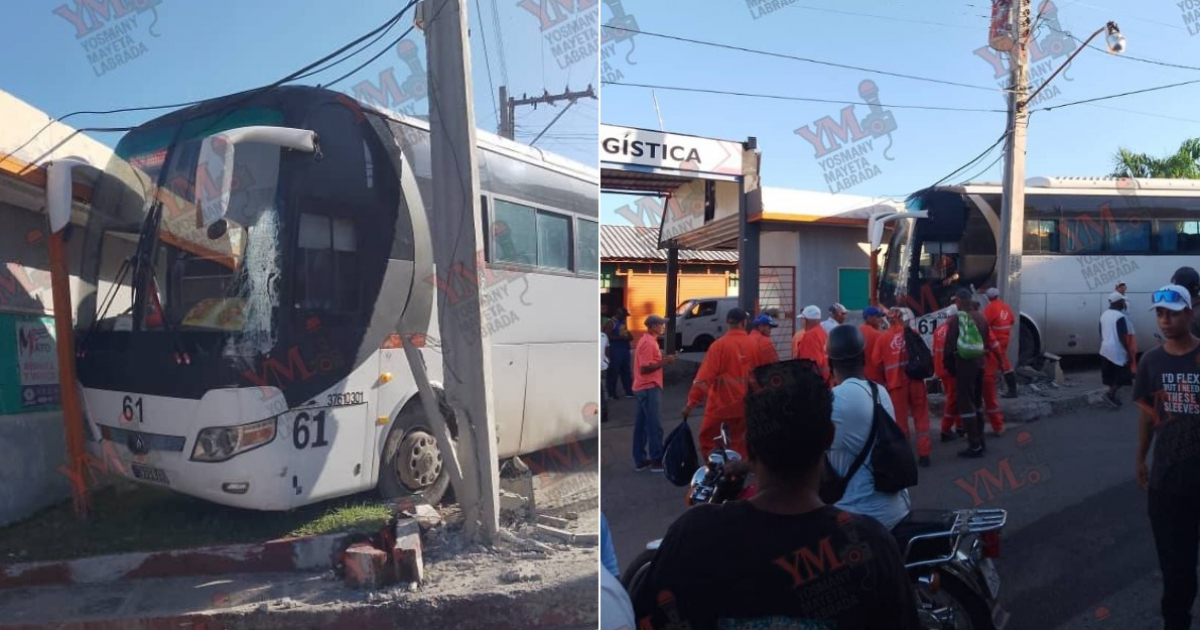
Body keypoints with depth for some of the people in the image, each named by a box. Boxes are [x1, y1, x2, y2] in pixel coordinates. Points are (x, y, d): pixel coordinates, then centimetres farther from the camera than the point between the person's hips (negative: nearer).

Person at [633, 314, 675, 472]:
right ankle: (657, 461, -1)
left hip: (643, 387, 10)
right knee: (655, 425, -5)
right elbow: (644, 368, -23)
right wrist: (664, 362, -20)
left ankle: (640, 460, 15)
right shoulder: (649, 342, -17)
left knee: (641, 425, 10)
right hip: (649, 388, -10)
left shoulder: (647, 340, 15)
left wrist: (660, 358, 14)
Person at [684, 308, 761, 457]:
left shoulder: (719, 345, -11)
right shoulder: (754, 345, -3)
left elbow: (704, 376, -15)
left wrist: (692, 402, -13)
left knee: (707, 440, 11)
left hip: (720, 402, -3)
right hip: (743, 403, 4)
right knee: (740, 443, 17)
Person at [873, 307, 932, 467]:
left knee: (900, 420, 7)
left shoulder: (882, 339, -3)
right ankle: (924, 454, 9)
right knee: (921, 417, 10)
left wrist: (886, 380, 15)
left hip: (896, 383, -1)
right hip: (915, 380, 1)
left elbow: (878, 363, 0)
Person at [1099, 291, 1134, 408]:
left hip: (1105, 350, 8)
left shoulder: (1104, 315, 9)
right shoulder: (1120, 316, -16)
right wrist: (1129, 352, -14)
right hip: (1117, 351, -8)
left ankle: (1112, 396, 18)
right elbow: (1122, 337, -19)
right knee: (1124, 376, 1)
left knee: (1111, 376, 14)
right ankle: (1110, 394, -10)